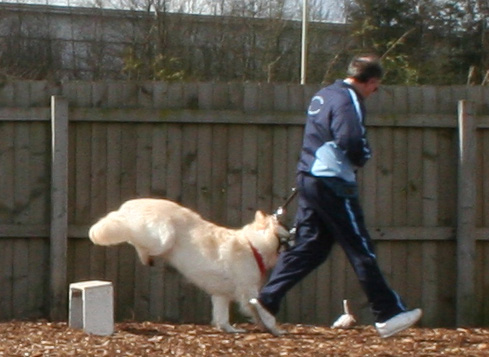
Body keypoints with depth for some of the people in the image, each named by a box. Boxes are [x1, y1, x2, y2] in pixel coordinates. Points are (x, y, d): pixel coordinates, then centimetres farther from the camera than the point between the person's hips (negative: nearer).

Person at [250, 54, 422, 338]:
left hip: (309, 177, 9)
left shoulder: (324, 95, 16)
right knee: (362, 250, -3)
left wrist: (353, 160, 10)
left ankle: (267, 300, 3)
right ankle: (389, 315, 2)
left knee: (309, 247, 11)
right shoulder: (348, 100, -14)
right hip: (333, 184, -9)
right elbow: (350, 141, -28)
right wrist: (362, 158, -6)